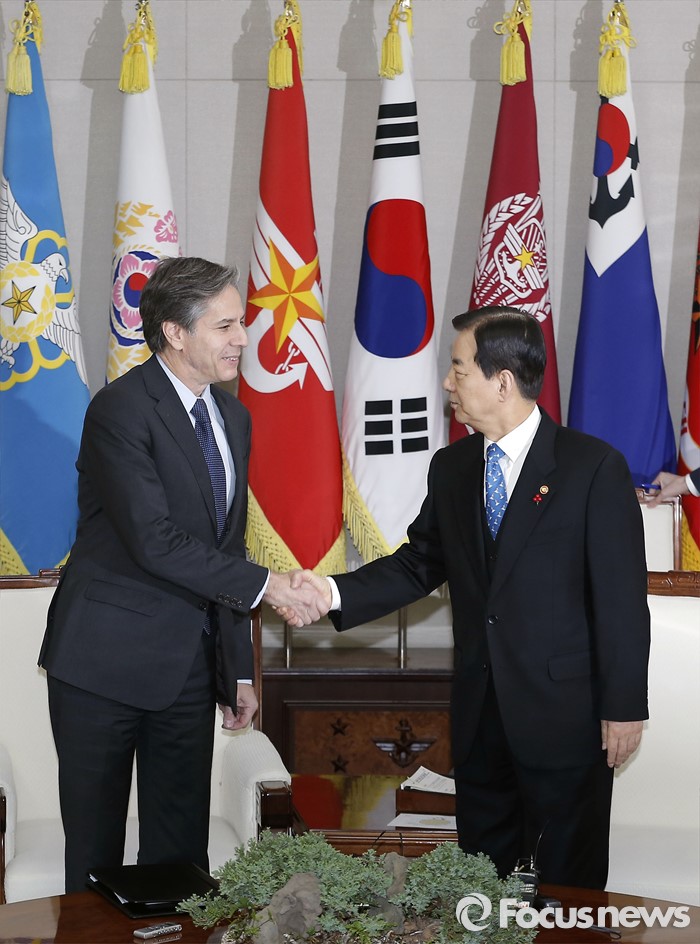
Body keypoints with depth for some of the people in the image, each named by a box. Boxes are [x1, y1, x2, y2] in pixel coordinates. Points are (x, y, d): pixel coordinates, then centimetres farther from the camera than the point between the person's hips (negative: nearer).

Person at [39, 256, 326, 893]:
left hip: (190, 663, 7)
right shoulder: (121, 410, -15)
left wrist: (239, 667, 14)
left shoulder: (233, 417, 9)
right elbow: (154, 540, -24)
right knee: (95, 846, 6)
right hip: (107, 656, -6)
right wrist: (264, 585, -21)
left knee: (182, 842, 11)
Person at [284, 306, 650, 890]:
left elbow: (622, 597, -11)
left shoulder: (594, 467, -11)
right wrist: (334, 592, -7)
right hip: (478, 712, 6)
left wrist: (623, 708, -11)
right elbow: (419, 565, 8)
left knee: (569, 883, 8)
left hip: (564, 713, -5)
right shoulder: (452, 468, 7)